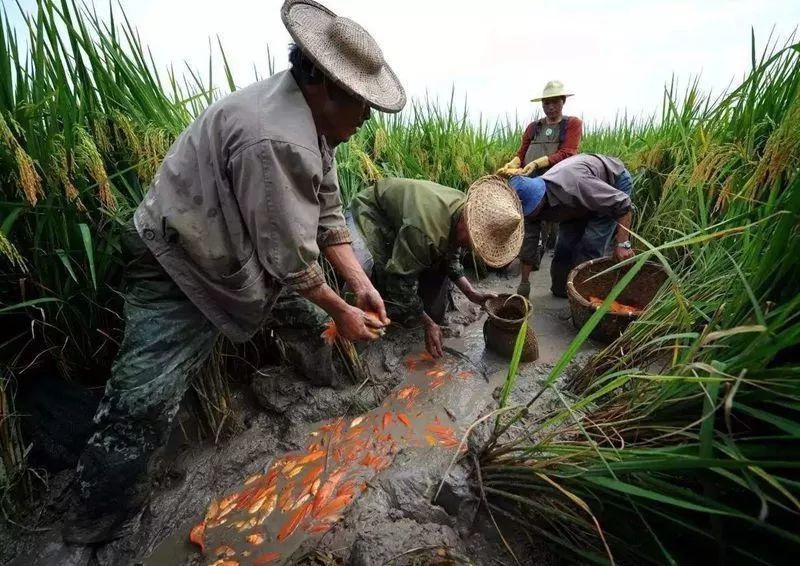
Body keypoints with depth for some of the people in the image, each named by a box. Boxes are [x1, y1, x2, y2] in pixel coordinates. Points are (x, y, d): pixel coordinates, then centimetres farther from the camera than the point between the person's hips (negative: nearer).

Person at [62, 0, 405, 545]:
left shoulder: (309, 115, 0)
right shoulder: (276, 139, -33)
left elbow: (327, 213, 2)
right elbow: (290, 258, -28)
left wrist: (361, 285, -4)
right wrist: (339, 310, -12)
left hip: (239, 251, 10)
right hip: (181, 265, -9)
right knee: (145, 400, -6)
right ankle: (102, 520, 18)